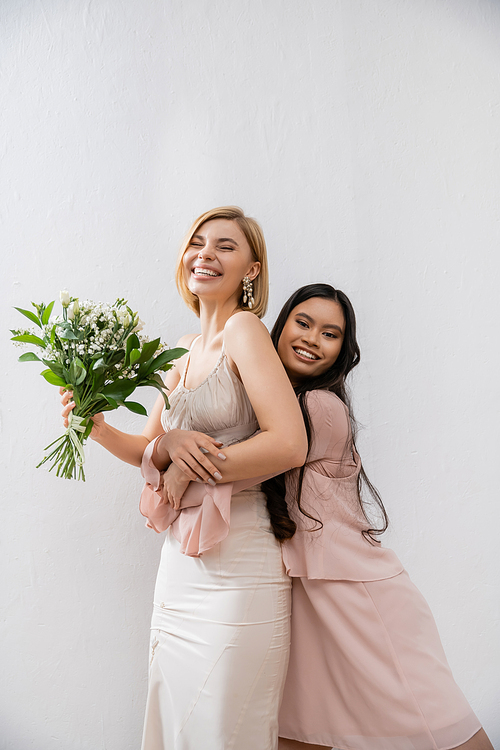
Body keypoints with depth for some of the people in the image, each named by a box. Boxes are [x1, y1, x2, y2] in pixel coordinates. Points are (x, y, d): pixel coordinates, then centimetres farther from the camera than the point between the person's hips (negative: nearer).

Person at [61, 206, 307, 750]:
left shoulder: (244, 329, -11)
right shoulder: (182, 353, 11)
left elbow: (290, 444, -21)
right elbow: (152, 450, 15)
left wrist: (187, 472, -14)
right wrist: (98, 428, -4)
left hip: (237, 568, -7)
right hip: (179, 561, 7)